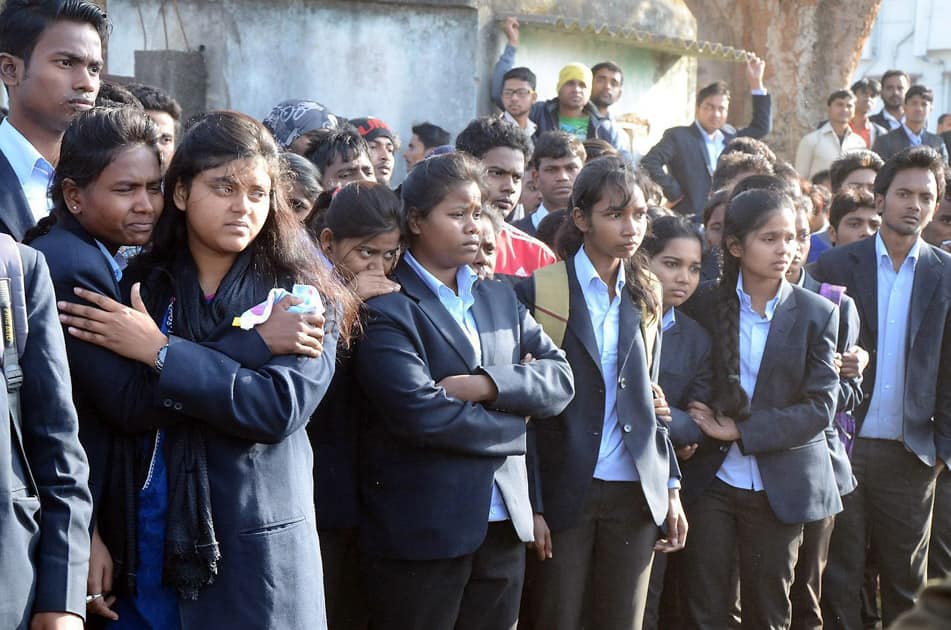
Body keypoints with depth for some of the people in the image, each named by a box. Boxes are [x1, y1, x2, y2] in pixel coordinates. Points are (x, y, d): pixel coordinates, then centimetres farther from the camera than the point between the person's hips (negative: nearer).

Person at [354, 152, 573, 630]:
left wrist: (489, 385, -13)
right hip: (421, 533, -6)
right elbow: (419, 414, -20)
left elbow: (560, 378, 5)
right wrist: (514, 419, -6)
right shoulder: (386, 306, -8)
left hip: (503, 527, 6)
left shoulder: (500, 298, 15)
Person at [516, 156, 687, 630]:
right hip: (564, 492, -4)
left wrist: (670, 486, 10)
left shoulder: (645, 296, 11)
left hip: (635, 495, 4)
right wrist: (531, 506, -9)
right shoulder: (539, 292, -5)